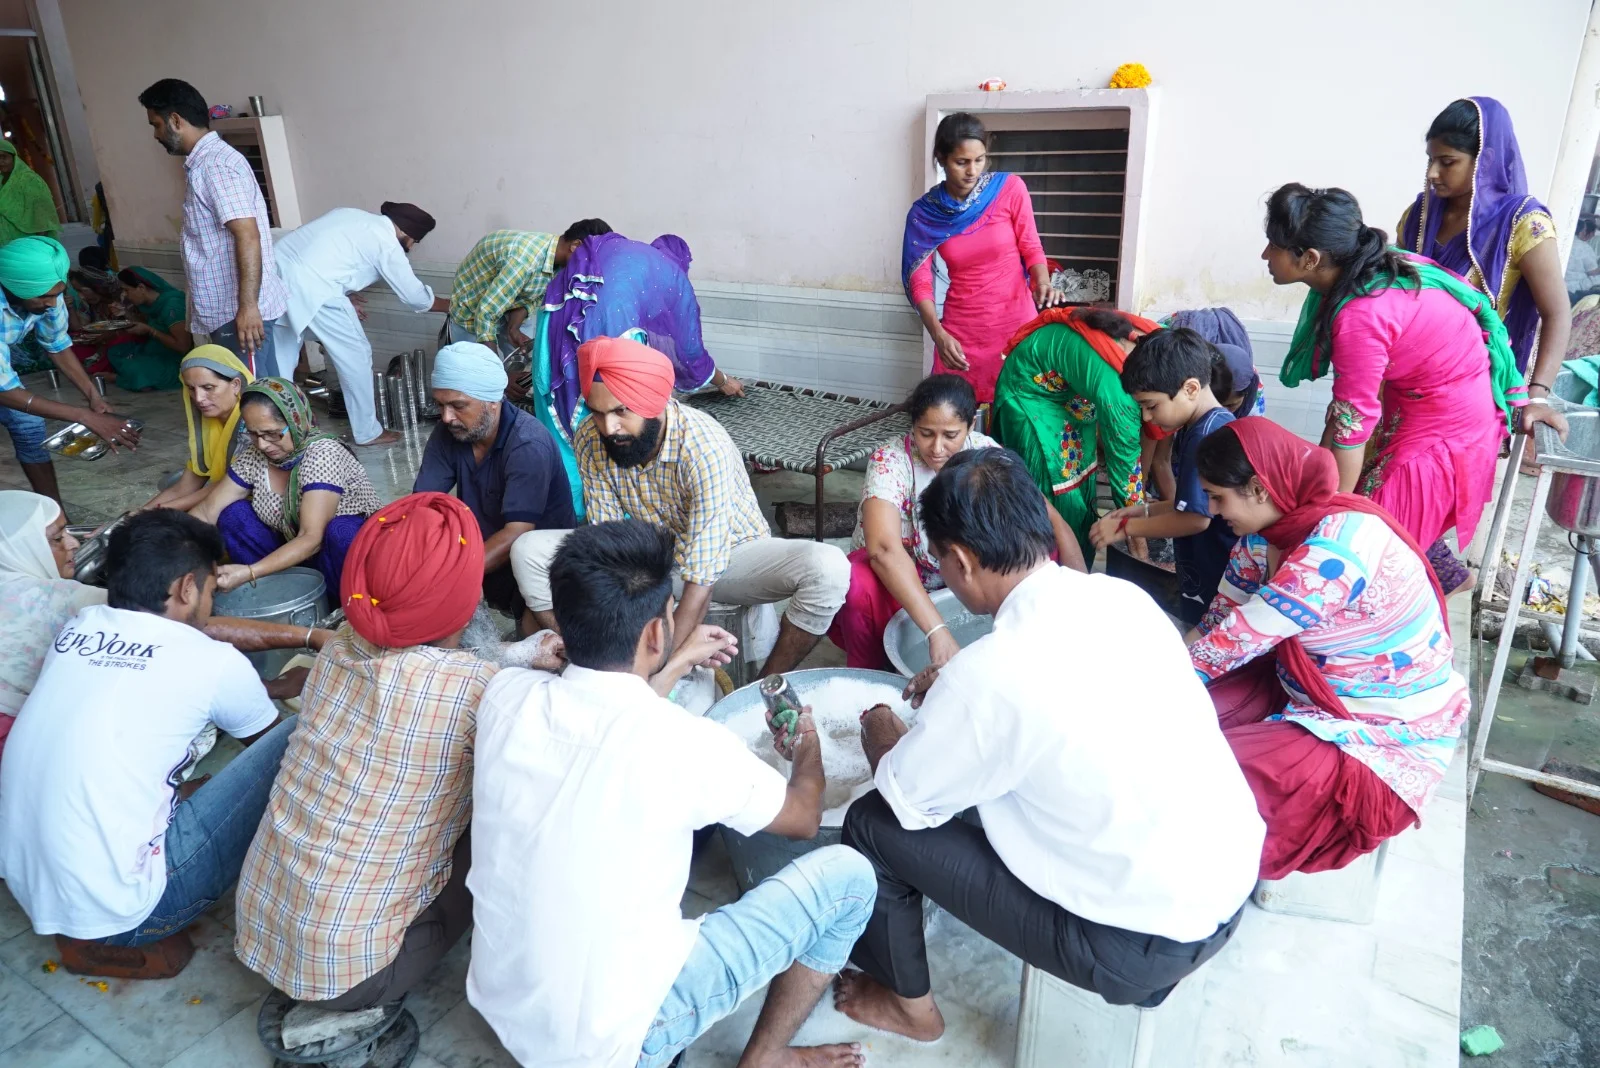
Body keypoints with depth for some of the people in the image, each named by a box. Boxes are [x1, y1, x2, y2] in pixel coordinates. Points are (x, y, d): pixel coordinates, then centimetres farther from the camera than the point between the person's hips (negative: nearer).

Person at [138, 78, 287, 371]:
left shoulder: (215, 165, -16)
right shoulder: (205, 162, 16)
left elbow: (248, 237, -25)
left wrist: (247, 306, -29)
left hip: (237, 310, -10)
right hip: (229, 307, 10)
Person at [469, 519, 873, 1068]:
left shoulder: (506, 695, -10)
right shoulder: (688, 745, -24)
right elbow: (804, 818, -1)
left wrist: (678, 664, 22)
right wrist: (808, 745, 18)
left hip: (500, 1009, 6)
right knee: (847, 873, 1)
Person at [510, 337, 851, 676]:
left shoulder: (705, 448, -34)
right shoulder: (589, 441, -19)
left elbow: (701, 582, -33)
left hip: (729, 554, -3)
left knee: (829, 568, -33)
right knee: (528, 550, -14)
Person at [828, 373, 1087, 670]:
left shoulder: (985, 453, -13)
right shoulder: (890, 462, -24)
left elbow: (1053, 522, -13)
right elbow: (884, 549, -40)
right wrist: (937, 631, -49)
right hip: (896, 585, -3)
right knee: (858, 583, -36)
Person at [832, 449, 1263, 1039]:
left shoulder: (989, 672, -26)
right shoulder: (1123, 595, -5)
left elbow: (906, 799, -8)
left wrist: (880, 731, 12)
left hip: (1149, 944, -7)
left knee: (874, 824, 2)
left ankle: (908, 1004, 28)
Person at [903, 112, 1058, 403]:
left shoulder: (1010, 188, -6)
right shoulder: (924, 212, -3)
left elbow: (1031, 247, 0)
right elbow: (920, 281, -7)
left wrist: (1042, 284, -21)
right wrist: (938, 334, -22)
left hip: (1015, 321, -1)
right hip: (960, 329, 1)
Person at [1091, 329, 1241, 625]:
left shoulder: (1206, 435, -25)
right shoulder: (1216, 425, 7)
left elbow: (1196, 517, -25)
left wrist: (1126, 527, -15)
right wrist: (1146, 510, 8)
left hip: (1215, 583, -10)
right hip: (1204, 575, 10)